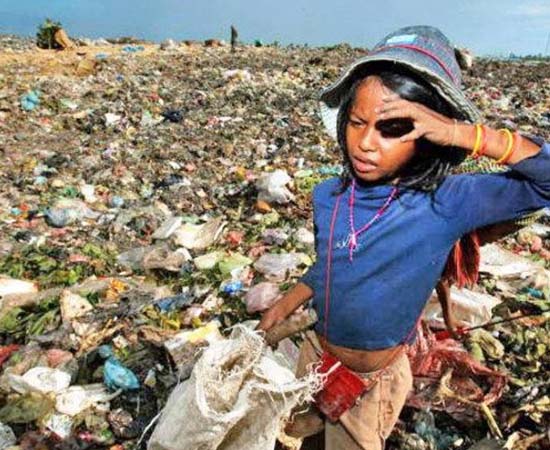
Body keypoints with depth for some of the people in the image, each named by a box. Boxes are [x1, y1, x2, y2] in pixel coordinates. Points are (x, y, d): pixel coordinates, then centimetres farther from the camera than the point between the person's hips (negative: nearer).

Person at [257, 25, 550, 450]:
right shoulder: (327, 196, -14)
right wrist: (282, 308, 1)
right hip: (314, 355, 4)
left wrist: (466, 135, -43)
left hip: (373, 382, -4)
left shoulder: (446, 204, -26)